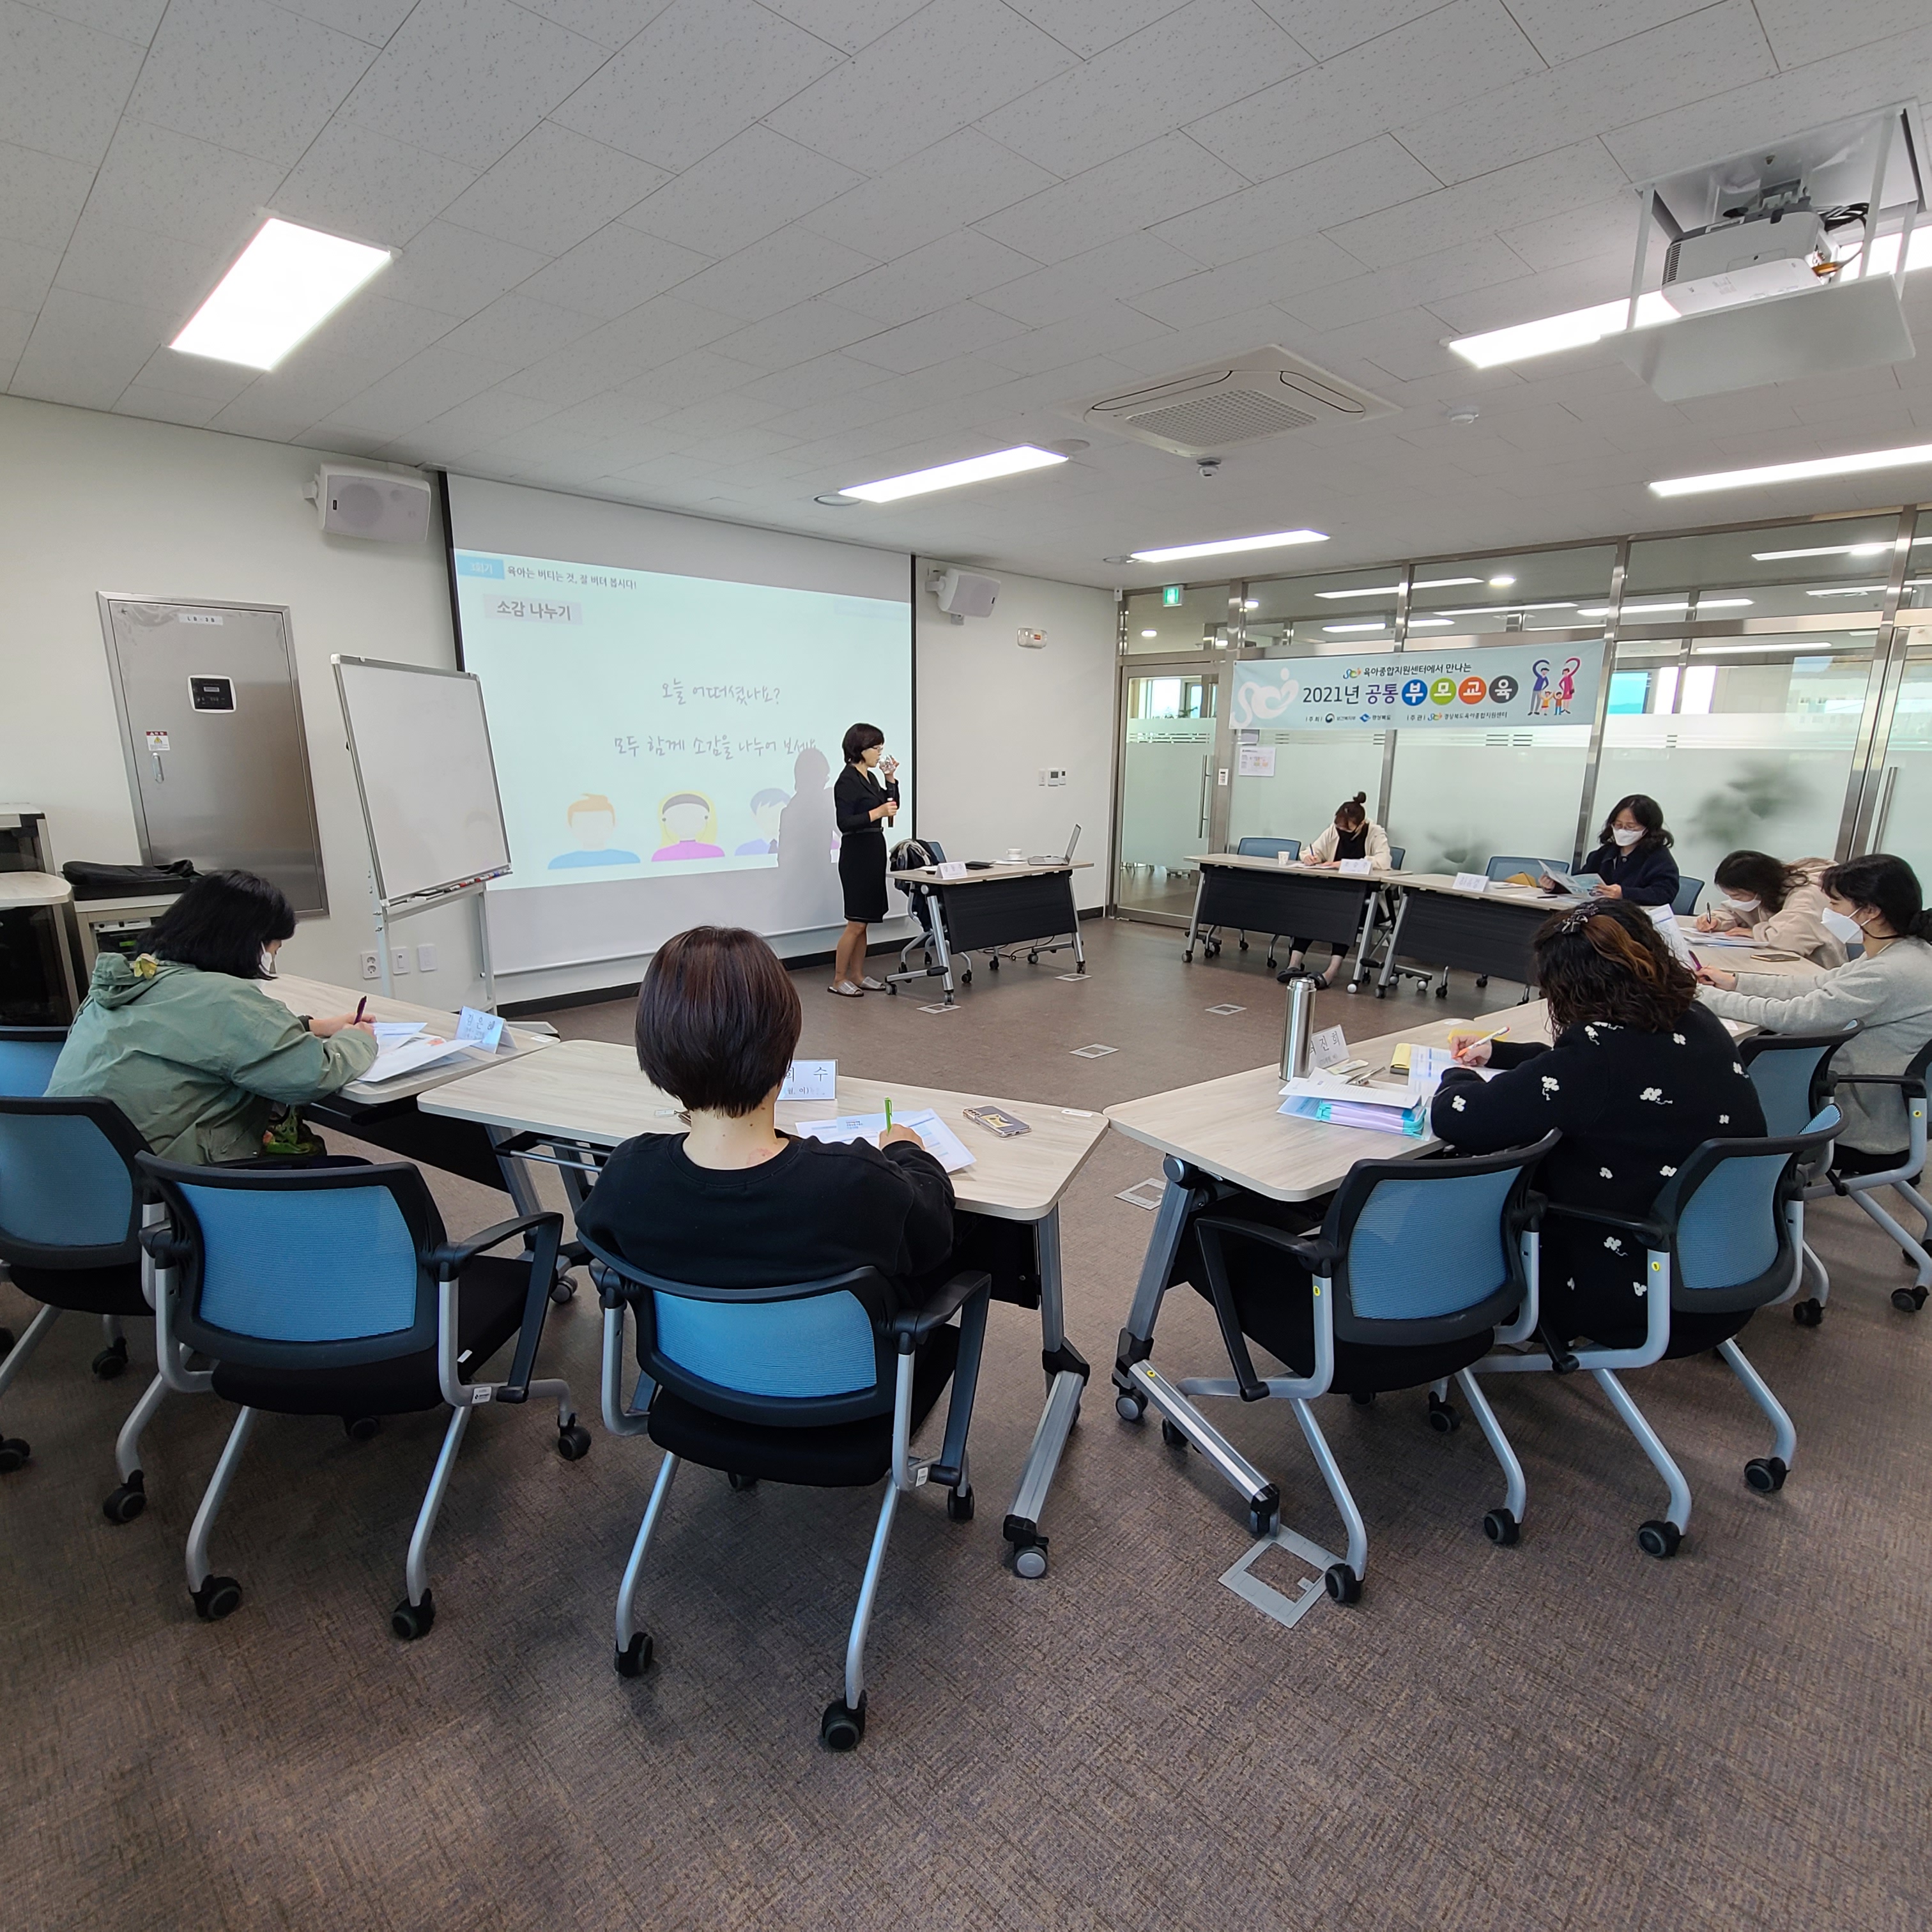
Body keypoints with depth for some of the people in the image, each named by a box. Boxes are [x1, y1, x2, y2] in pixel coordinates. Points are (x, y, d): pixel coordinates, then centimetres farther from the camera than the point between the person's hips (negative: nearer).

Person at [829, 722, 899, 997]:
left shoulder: (871, 777, 13)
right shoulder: (847, 781, -14)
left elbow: (891, 807, 20)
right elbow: (844, 823, -19)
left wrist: (890, 778, 9)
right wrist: (876, 813, -26)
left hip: (874, 851, 9)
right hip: (856, 854, -9)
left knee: (864, 921, 11)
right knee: (856, 922, -6)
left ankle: (858, 975, 18)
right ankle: (838, 980, 3)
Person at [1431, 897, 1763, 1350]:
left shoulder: (1601, 1053, -28)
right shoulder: (1699, 1023, -3)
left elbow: (1455, 1120, -27)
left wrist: (1458, 1075, -5)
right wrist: (1496, 1052, 22)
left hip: (1633, 1296, -8)